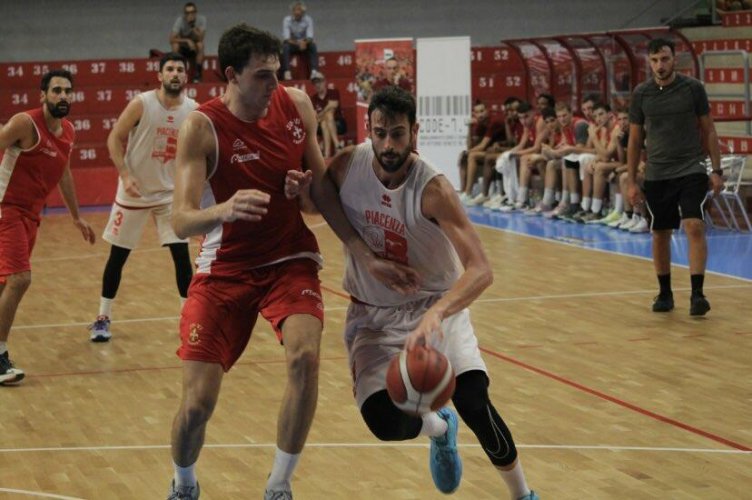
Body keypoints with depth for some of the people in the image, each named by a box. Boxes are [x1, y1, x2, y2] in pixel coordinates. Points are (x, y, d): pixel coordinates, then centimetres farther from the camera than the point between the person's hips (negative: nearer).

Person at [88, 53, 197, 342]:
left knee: (181, 254, -4)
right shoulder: (141, 104, -15)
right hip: (134, 192, -2)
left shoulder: (193, 111, -5)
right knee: (118, 256, 5)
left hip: (170, 193, 2)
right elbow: (115, 138, -10)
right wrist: (125, 175, -20)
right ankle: (103, 318, 18)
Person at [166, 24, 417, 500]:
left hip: (290, 259, 2)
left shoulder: (296, 105, -6)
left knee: (305, 356, -26)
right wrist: (224, 210, -47)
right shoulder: (202, 126, -17)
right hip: (225, 269, -2)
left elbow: (323, 189, 4)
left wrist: (368, 257, -3)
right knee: (198, 402, -7)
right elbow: (181, 221, -25)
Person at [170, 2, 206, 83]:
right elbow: (171, 39, -28)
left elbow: (200, 39, -28)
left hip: (194, 48, 1)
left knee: (200, 45, -31)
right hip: (183, 49, -1)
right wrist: (187, 41, -38)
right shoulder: (180, 20, -21)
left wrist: (193, 26, -40)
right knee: (175, 45, -32)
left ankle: (197, 75, -24)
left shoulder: (201, 19, -18)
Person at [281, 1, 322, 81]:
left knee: (312, 45, -30)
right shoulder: (287, 20, -12)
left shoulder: (308, 19, -9)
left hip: (304, 44, 1)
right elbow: (286, 37, -20)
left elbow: (310, 37, -16)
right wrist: (297, 43, -37)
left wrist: (305, 42, -39)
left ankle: (314, 71, -40)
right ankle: (287, 72, -40)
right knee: (285, 47, -34)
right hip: (292, 44, -1)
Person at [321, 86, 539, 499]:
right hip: (373, 314, 3)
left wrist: (436, 314, -51)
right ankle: (439, 428, 23)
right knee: (385, 423, -16)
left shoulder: (432, 189, -24)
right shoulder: (348, 165, -13)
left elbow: (481, 270, -33)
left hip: (435, 306, -2)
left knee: (474, 401, -24)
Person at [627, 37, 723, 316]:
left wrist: (717, 170, -1)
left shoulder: (693, 88, -3)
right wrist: (632, 182, 6)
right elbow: (635, 140, 9)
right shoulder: (641, 94, 2)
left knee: (694, 226, -18)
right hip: (656, 175, 3)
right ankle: (665, 294, 23)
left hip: (691, 170, -2)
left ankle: (697, 293, -18)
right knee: (660, 235, 9)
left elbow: (708, 131, 4)